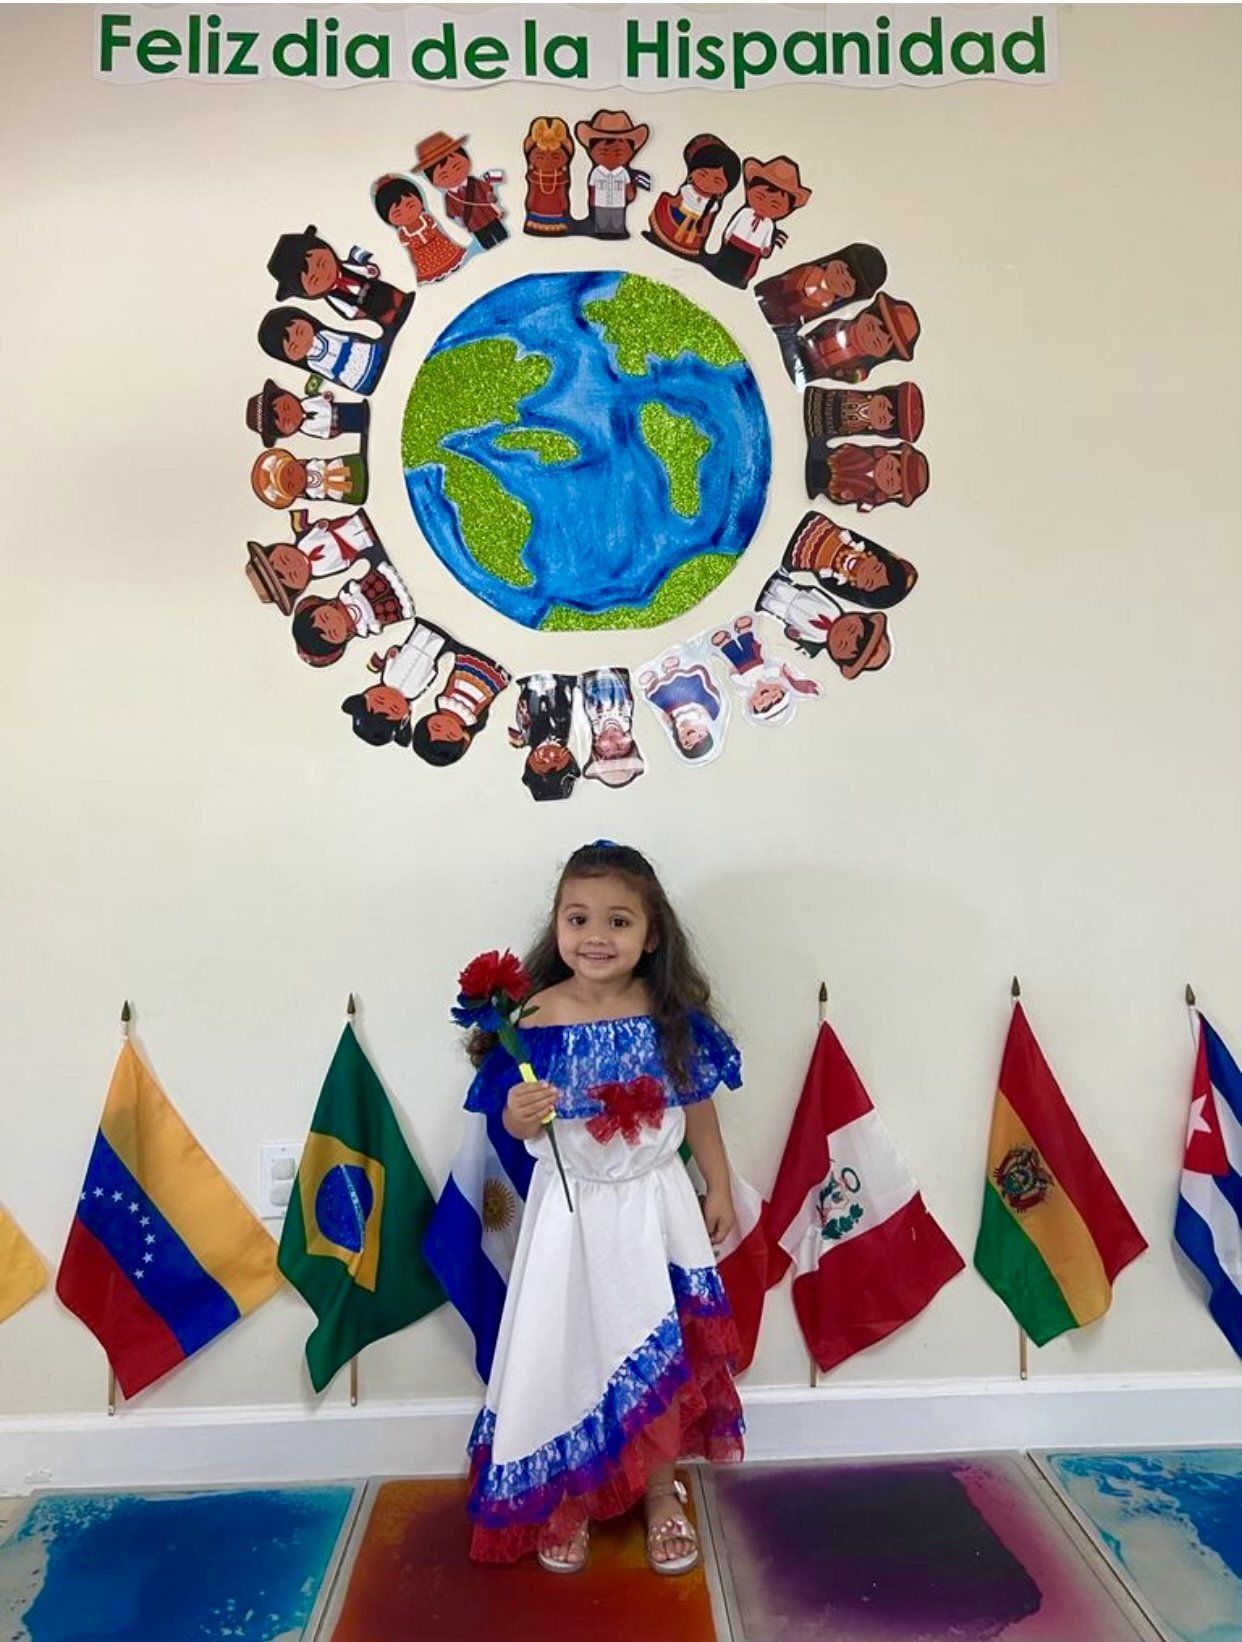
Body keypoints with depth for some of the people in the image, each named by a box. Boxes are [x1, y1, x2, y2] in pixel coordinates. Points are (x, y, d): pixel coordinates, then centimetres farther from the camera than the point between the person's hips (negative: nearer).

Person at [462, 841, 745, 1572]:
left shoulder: (675, 1017, -10)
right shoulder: (536, 1019, -15)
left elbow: (699, 1110, 2)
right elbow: (520, 1128, -8)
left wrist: (720, 1191, 8)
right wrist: (520, 1117, -30)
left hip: (656, 1206, 1)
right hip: (573, 1211, -1)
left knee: (661, 1352, 14)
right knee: (566, 1354, 11)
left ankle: (661, 1493, 37)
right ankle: (567, 1500, 35)